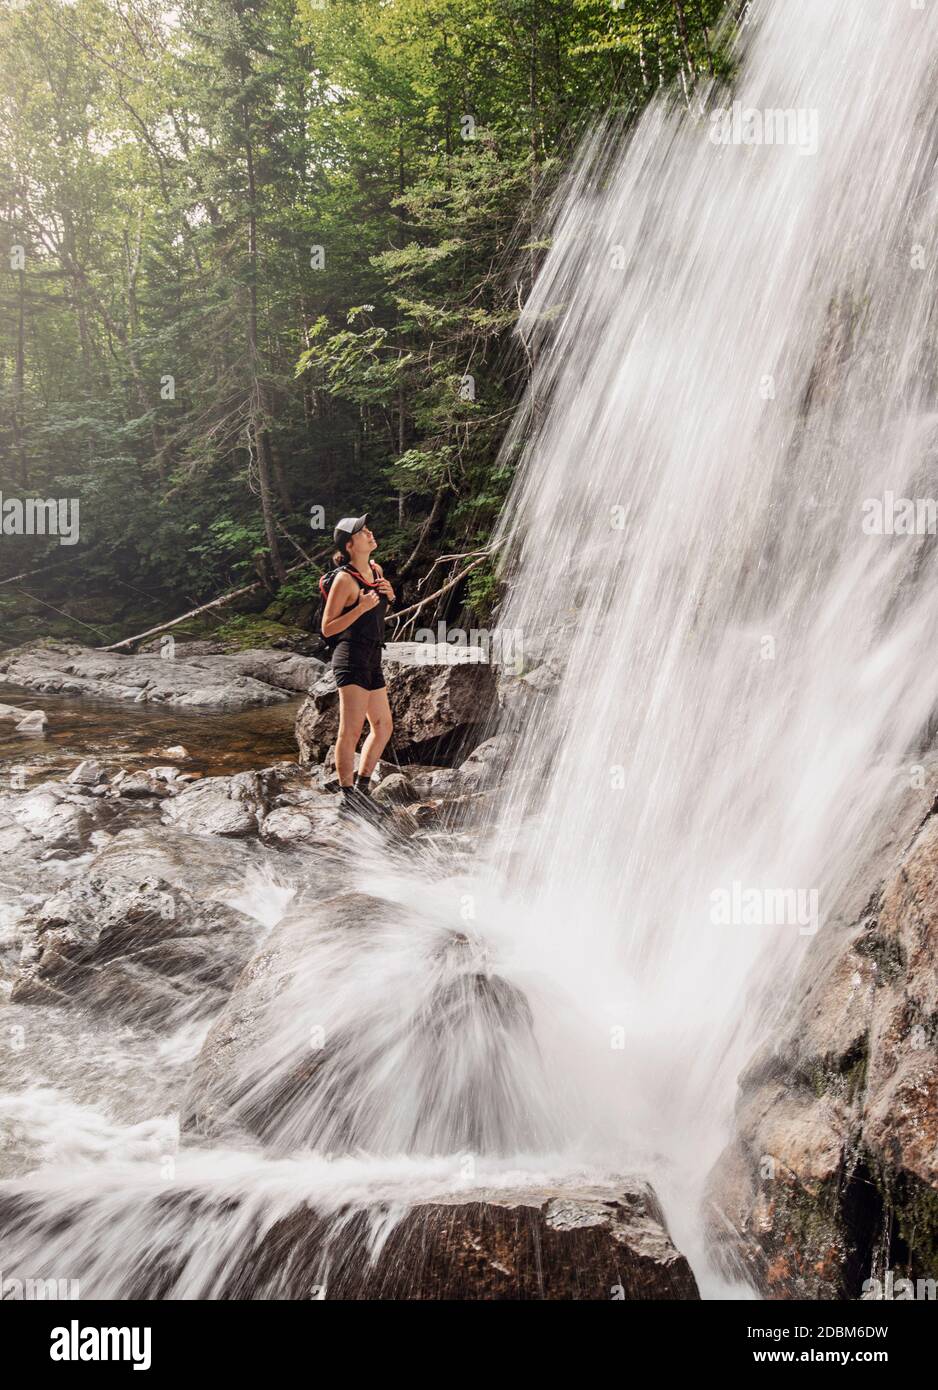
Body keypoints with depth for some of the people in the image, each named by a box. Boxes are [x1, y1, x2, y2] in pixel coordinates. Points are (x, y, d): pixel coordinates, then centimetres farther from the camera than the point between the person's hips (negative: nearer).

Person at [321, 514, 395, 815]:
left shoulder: (376, 570, 13)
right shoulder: (344, 579, -10)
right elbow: (327, 628, -10)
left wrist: (389, 592, 10)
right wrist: (360, 607, -20)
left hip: (372, 660, 9)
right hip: (351, 657, -9)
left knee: (383, 726, 14)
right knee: (352, 729, -11)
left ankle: (362, 785, 24)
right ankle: (348, 794, -6)